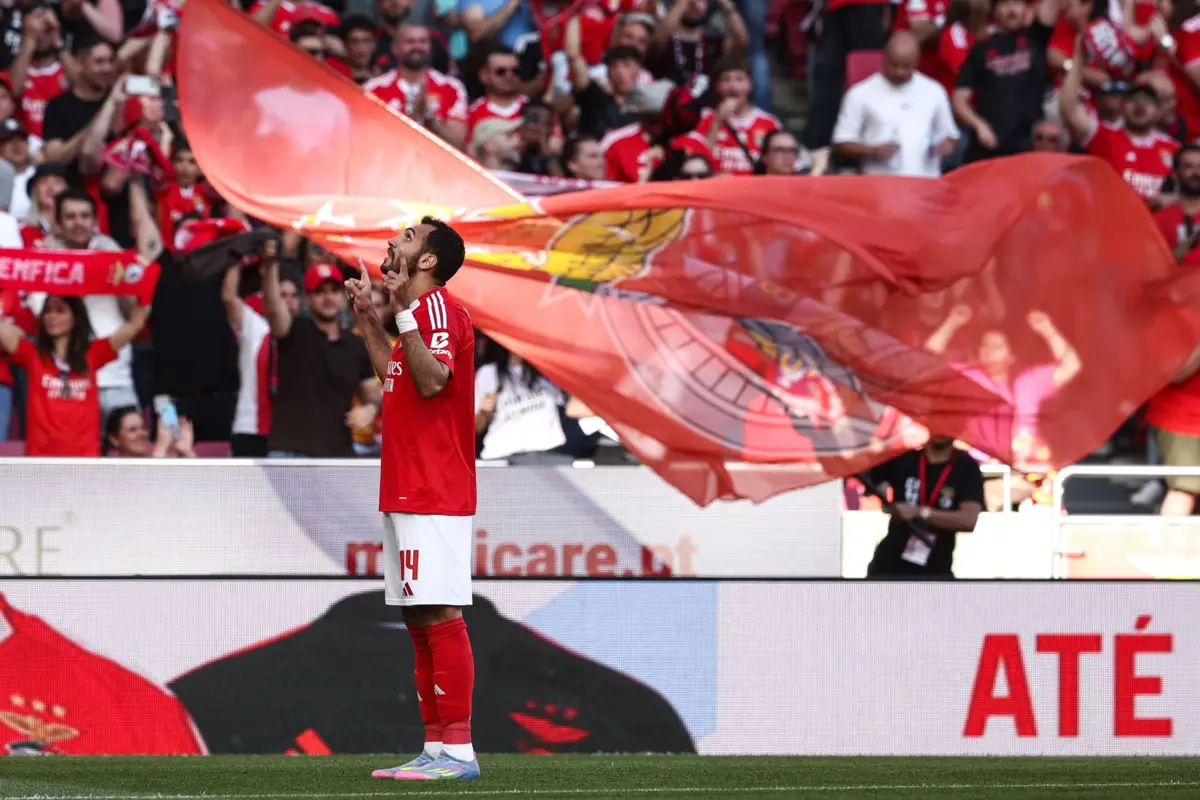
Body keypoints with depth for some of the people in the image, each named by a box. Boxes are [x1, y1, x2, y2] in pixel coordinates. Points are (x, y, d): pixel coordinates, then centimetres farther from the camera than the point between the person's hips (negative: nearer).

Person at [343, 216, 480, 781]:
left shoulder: (439, 308, -11)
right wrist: (369, 321, 31)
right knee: (419, 620, 10)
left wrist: (404, 313, -27)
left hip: (434, 496, -11)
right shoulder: (420, 312, 20)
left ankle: (458, 750, -14)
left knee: (440, 616, -12)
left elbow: (432, 379, -25)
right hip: (408, 495, 11)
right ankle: (435, 749, 12)